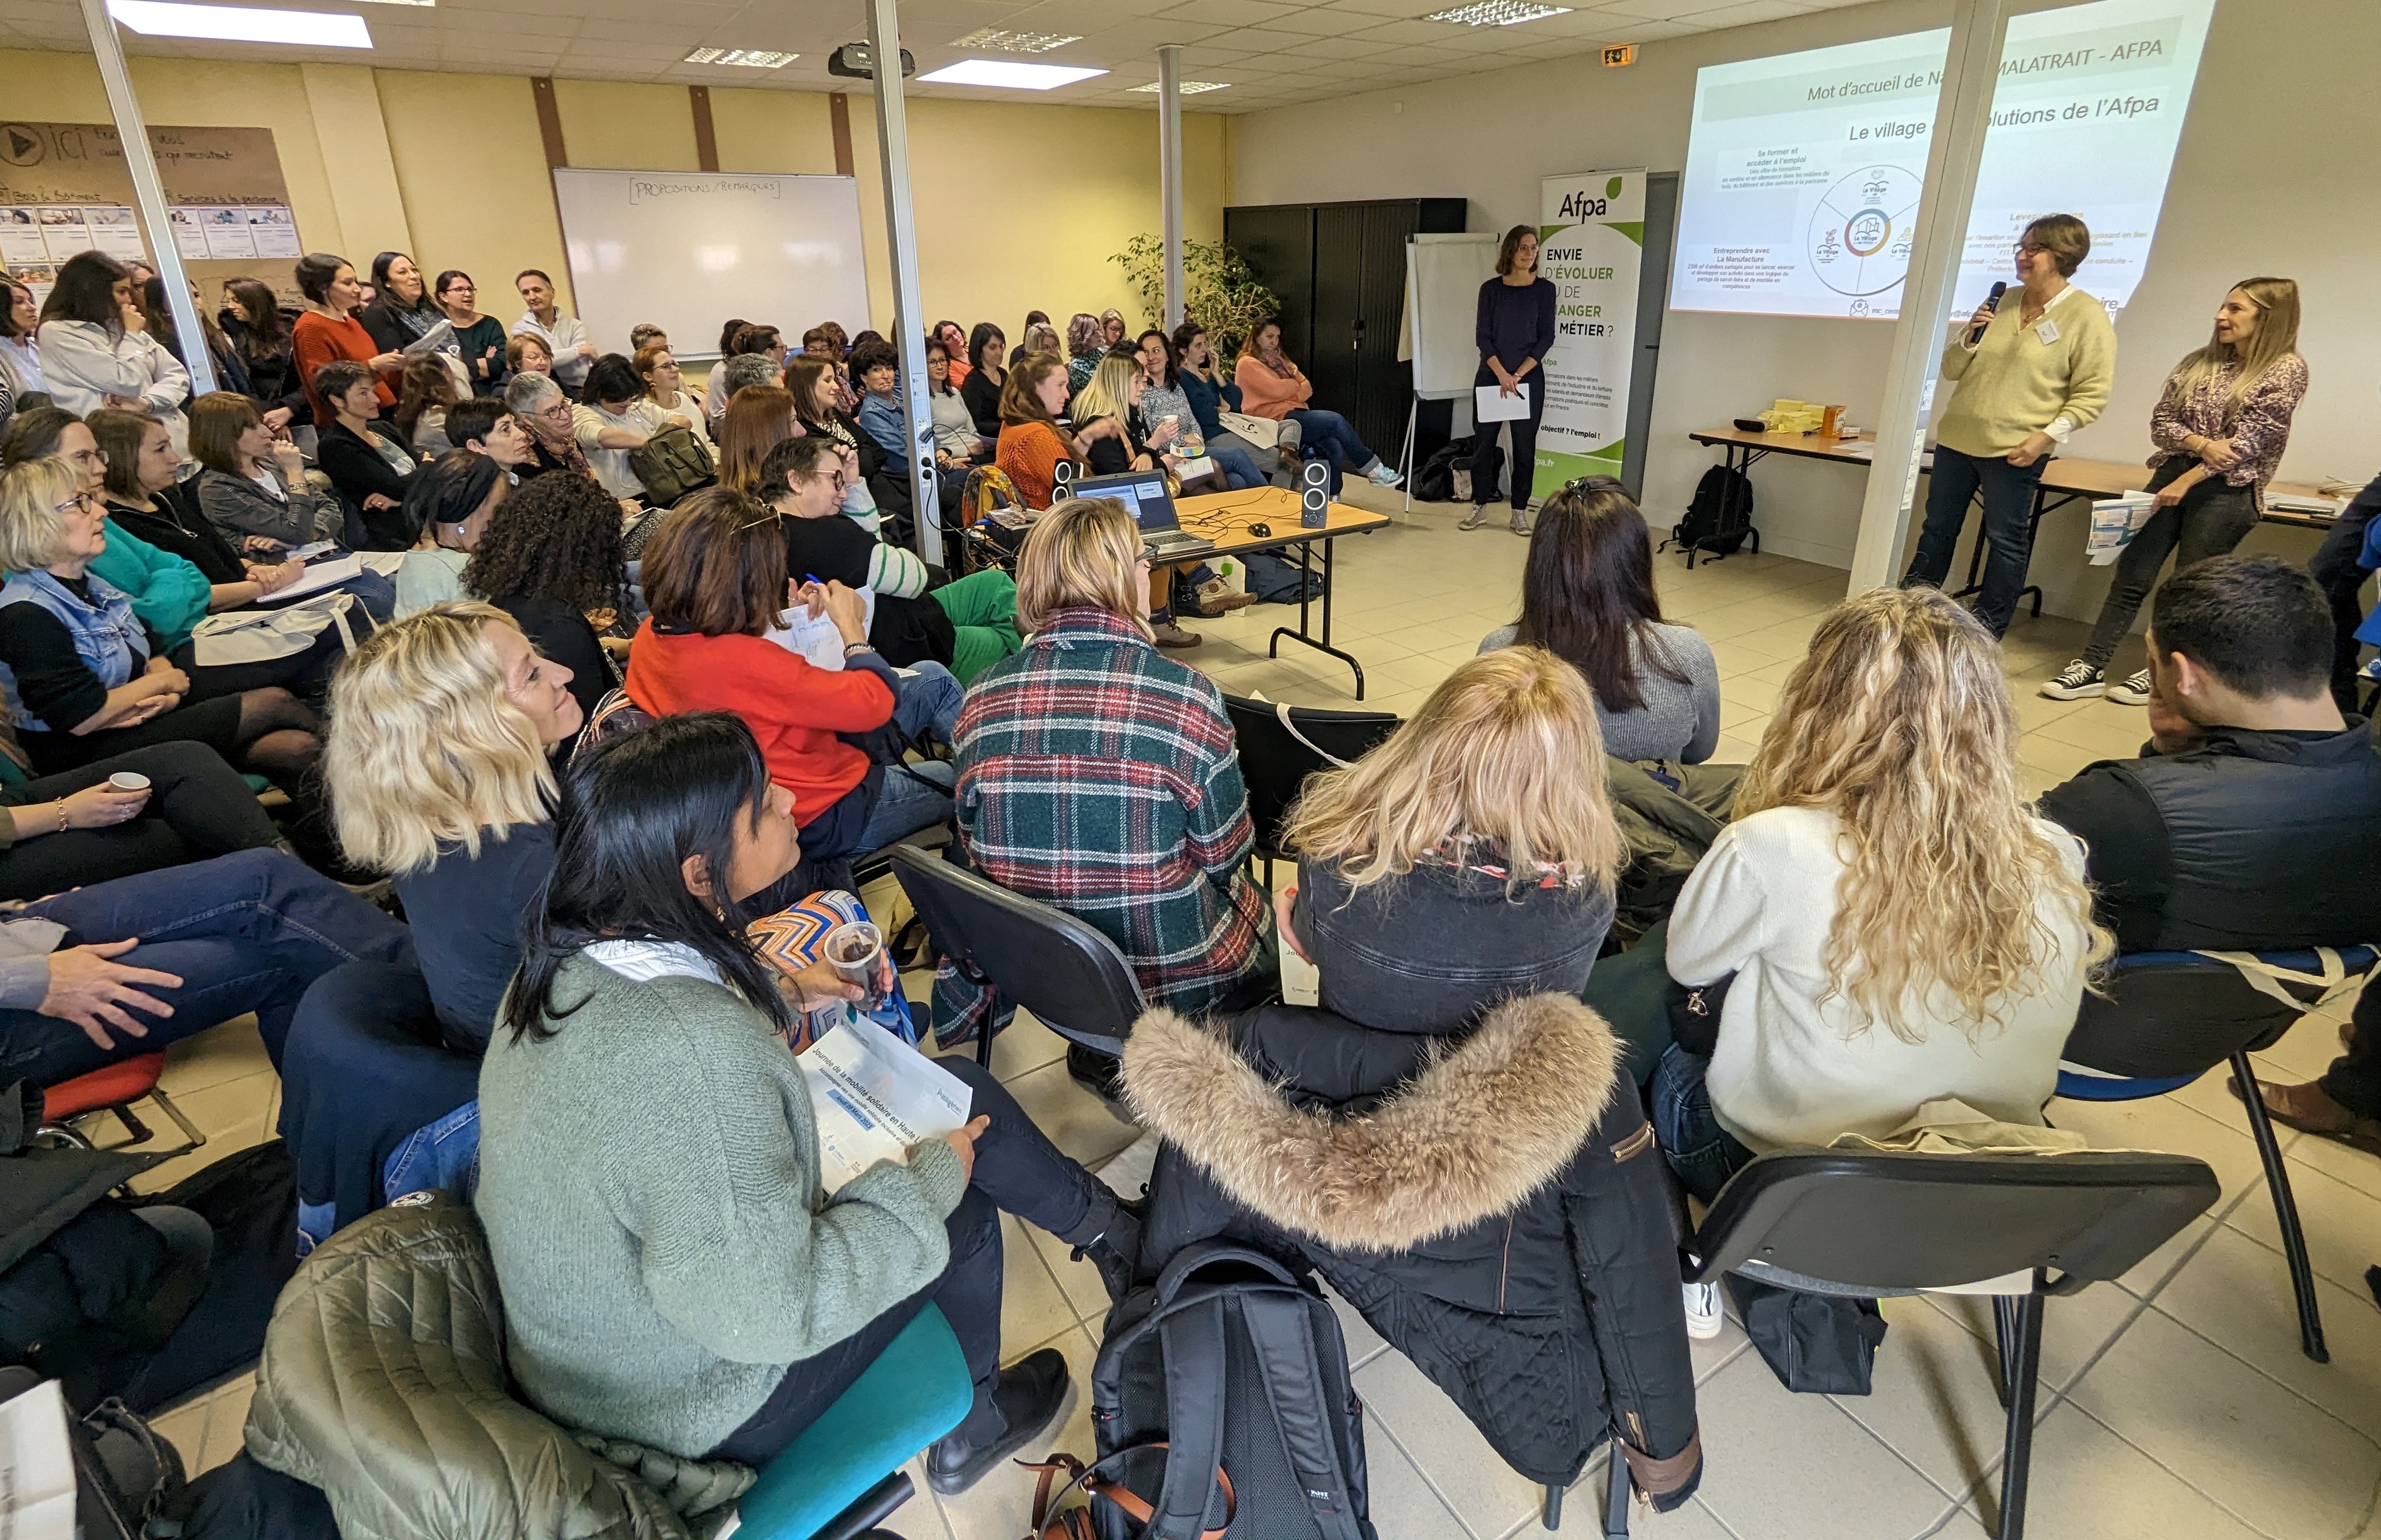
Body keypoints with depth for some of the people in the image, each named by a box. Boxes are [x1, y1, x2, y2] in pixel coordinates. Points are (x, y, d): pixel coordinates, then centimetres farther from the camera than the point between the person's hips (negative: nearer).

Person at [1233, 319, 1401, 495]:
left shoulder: (1279, 360, 24)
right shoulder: (1247, 364, -2)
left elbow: (1306, 387, 14)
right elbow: (1276, 390, -16)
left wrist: (1296, 397, -8)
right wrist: (1295, 384, 4)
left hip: (1296, 413, 8)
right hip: (1275, 418, -8)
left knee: (1334, 448, -19)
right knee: (1336, 421, -19)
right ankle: (1373, 470, -9)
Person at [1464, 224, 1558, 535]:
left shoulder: (1544, 289, 2)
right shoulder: (1491, 288, 4)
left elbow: (1546, 338, -1)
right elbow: (1482, 336, -1)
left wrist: (1518, 375, -11)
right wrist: (1501, 374, -13)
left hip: (1529, 378, -1)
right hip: (1490, 375, 1)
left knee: (1524, 446, 2)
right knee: (1484, 442, 4)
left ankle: (1520, 511, 9)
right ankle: (1479, 506, 15)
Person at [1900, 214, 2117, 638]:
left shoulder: (2086, 316, -6)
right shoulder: (2000, 302, 9)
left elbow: (2092, 393, -8)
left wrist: (2047, 435, -18)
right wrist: (1968, 338, -7)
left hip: (2015, 451, -5)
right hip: (1956, 440, 5)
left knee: (2007, 541, 3)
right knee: (1937, 531, 12)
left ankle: (1988, 630, 12)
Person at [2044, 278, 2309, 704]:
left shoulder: (2287, 369, -5)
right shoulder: (2199, 361, 9)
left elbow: (2249, 442, -12)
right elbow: (2160, 423, 4)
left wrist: (2188, 480, -14)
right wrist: (2201, 445, -14)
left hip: (2226, 492, -4)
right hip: (2170, 476, 4)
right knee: (2132, 575, 0)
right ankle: (2092, 667, 2)